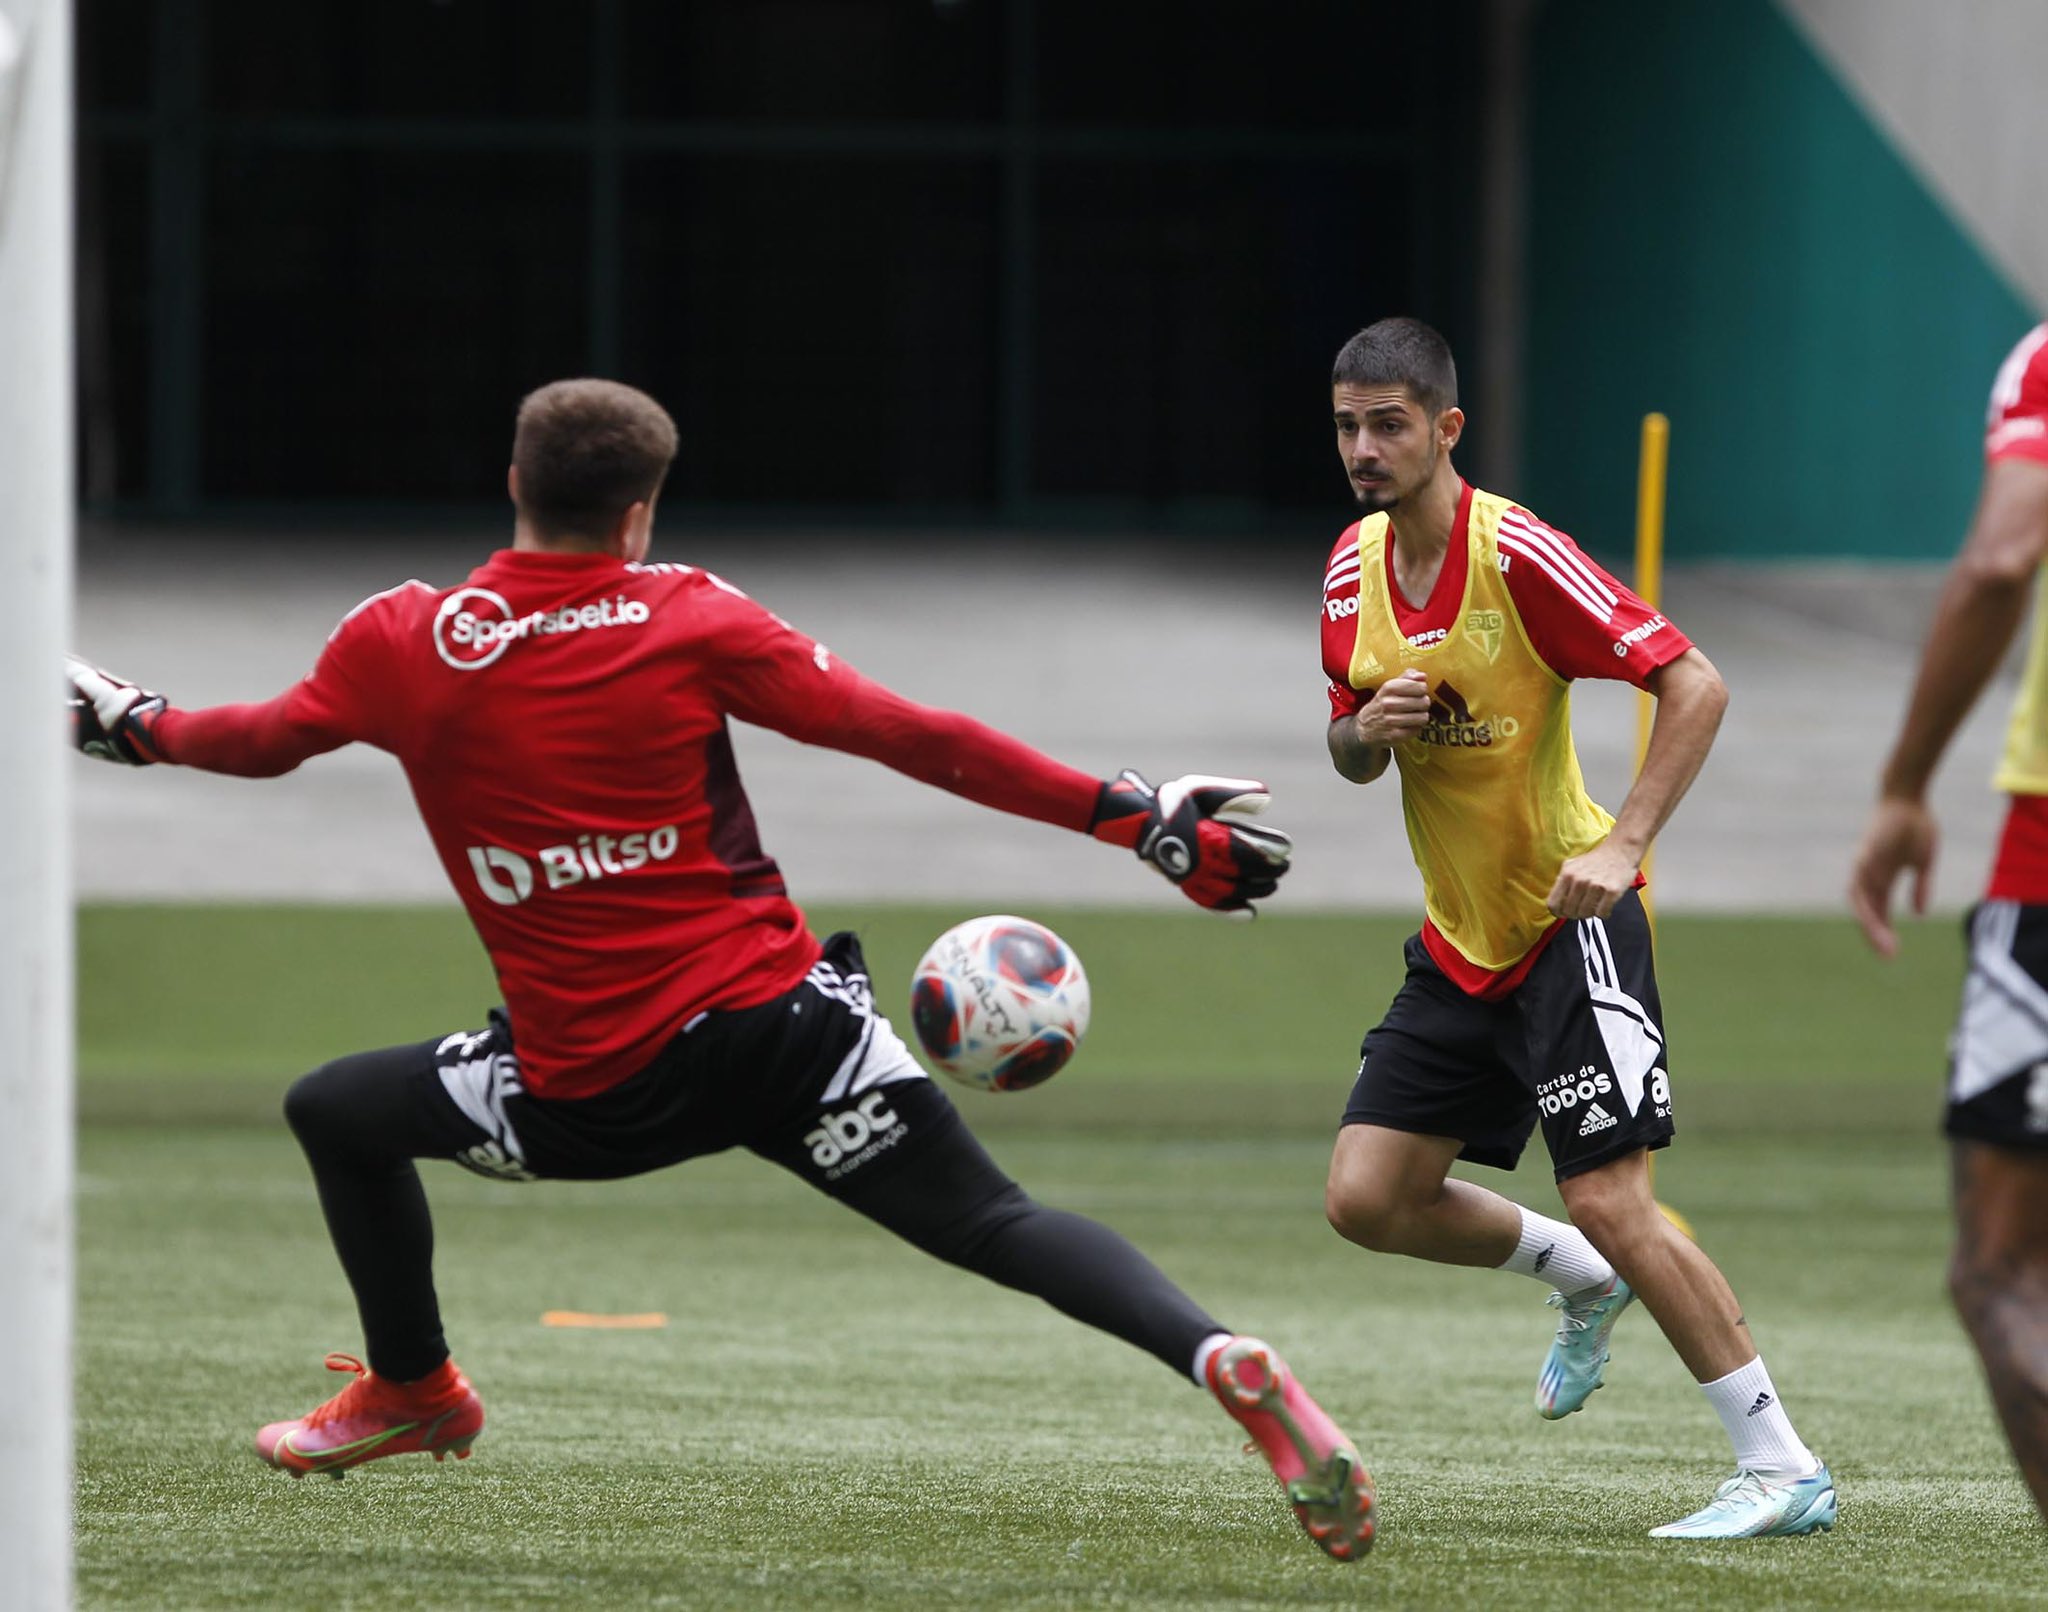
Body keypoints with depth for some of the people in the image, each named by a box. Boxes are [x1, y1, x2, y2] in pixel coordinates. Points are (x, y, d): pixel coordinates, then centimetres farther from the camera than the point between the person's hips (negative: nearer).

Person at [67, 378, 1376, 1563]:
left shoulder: (400, 644, 0)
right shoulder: (689, 619, -4)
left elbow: (261, 740, 19)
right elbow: (909, 738, -7)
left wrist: (128, 724, 42)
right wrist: (1140, 819, -4)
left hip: (590, 1089, 1)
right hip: (777, 1022, -1)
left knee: (336, 1113, 26)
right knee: (1000, 1226, -3)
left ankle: (413, 1392, 43)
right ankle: (1220, 1357, -29)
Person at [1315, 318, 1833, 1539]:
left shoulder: (1516, 554, -18)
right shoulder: (1355, 566, 4)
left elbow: (1696, 686, -19)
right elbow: (1351, 758, 16)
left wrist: (1621, 845, -28)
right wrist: (1367, 729, -8)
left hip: (1568, 924, -7)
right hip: (1457, 940, 7)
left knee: (1609, 1200, -15)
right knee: (1370, 1196, 2)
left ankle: (1784, 1471, -8)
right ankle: (1588, 1284, 28)